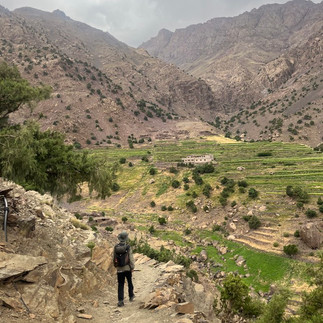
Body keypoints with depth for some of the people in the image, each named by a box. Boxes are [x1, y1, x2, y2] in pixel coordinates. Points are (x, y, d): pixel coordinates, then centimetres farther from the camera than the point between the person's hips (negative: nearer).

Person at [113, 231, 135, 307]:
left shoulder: (116, 247, -5)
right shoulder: (128, 247, -14)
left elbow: (114, 258, 5)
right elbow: (131, 258, -12)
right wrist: (132, 267, -1)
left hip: (119, 269, 1)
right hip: (127, 268, -1)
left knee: (120, 285, 4)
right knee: (130, 283, 20)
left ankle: (120, 301, -3)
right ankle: (131, 296, 35)